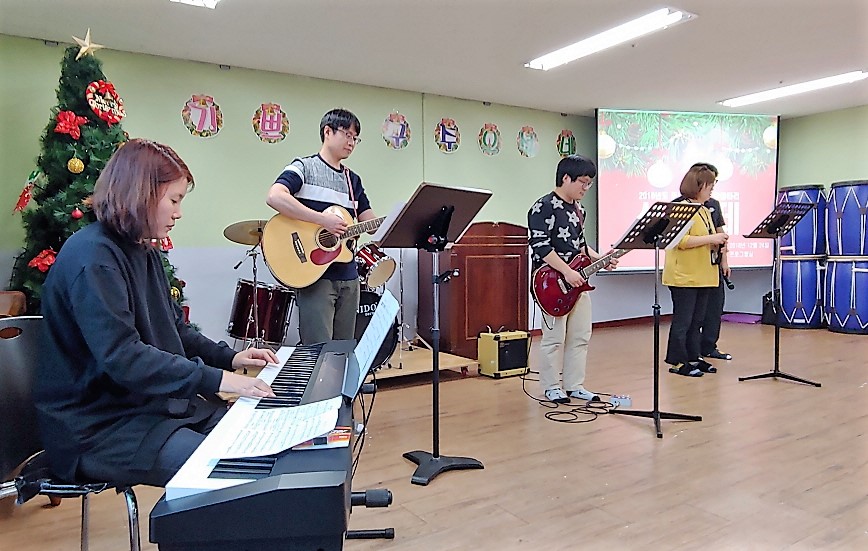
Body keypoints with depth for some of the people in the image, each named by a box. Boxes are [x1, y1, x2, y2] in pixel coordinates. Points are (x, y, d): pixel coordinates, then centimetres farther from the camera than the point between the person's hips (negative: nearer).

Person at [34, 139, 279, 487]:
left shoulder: (143, 251, 14)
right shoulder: (92, 257, -19)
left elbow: (174, 327, 20)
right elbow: (122, 356, -28)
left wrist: (228, 357, 5)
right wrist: (215, 379, -29)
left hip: (152, 402, 10)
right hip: (99, 425, -10)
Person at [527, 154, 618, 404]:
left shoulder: (579, 209, 15)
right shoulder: (543, 207, -12)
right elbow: (540, 245, -19)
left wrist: (599, 259, 8)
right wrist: (567, 271, -22)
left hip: (578, 280, 9)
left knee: (581, 336, 11)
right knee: (555, 337, -1)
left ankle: (574, 385, 22)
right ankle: (551, 387, 13)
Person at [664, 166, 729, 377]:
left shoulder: (705, 211, 18)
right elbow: (680, 241, -22)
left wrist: (718, 242, 8)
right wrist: (711, 238, -20)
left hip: (703, 276, 9)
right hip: (684, 276, -9)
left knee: (696, 320, 13)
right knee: (682, 321, -3)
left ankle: (693, 358, 22)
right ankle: (677, 362, 4)